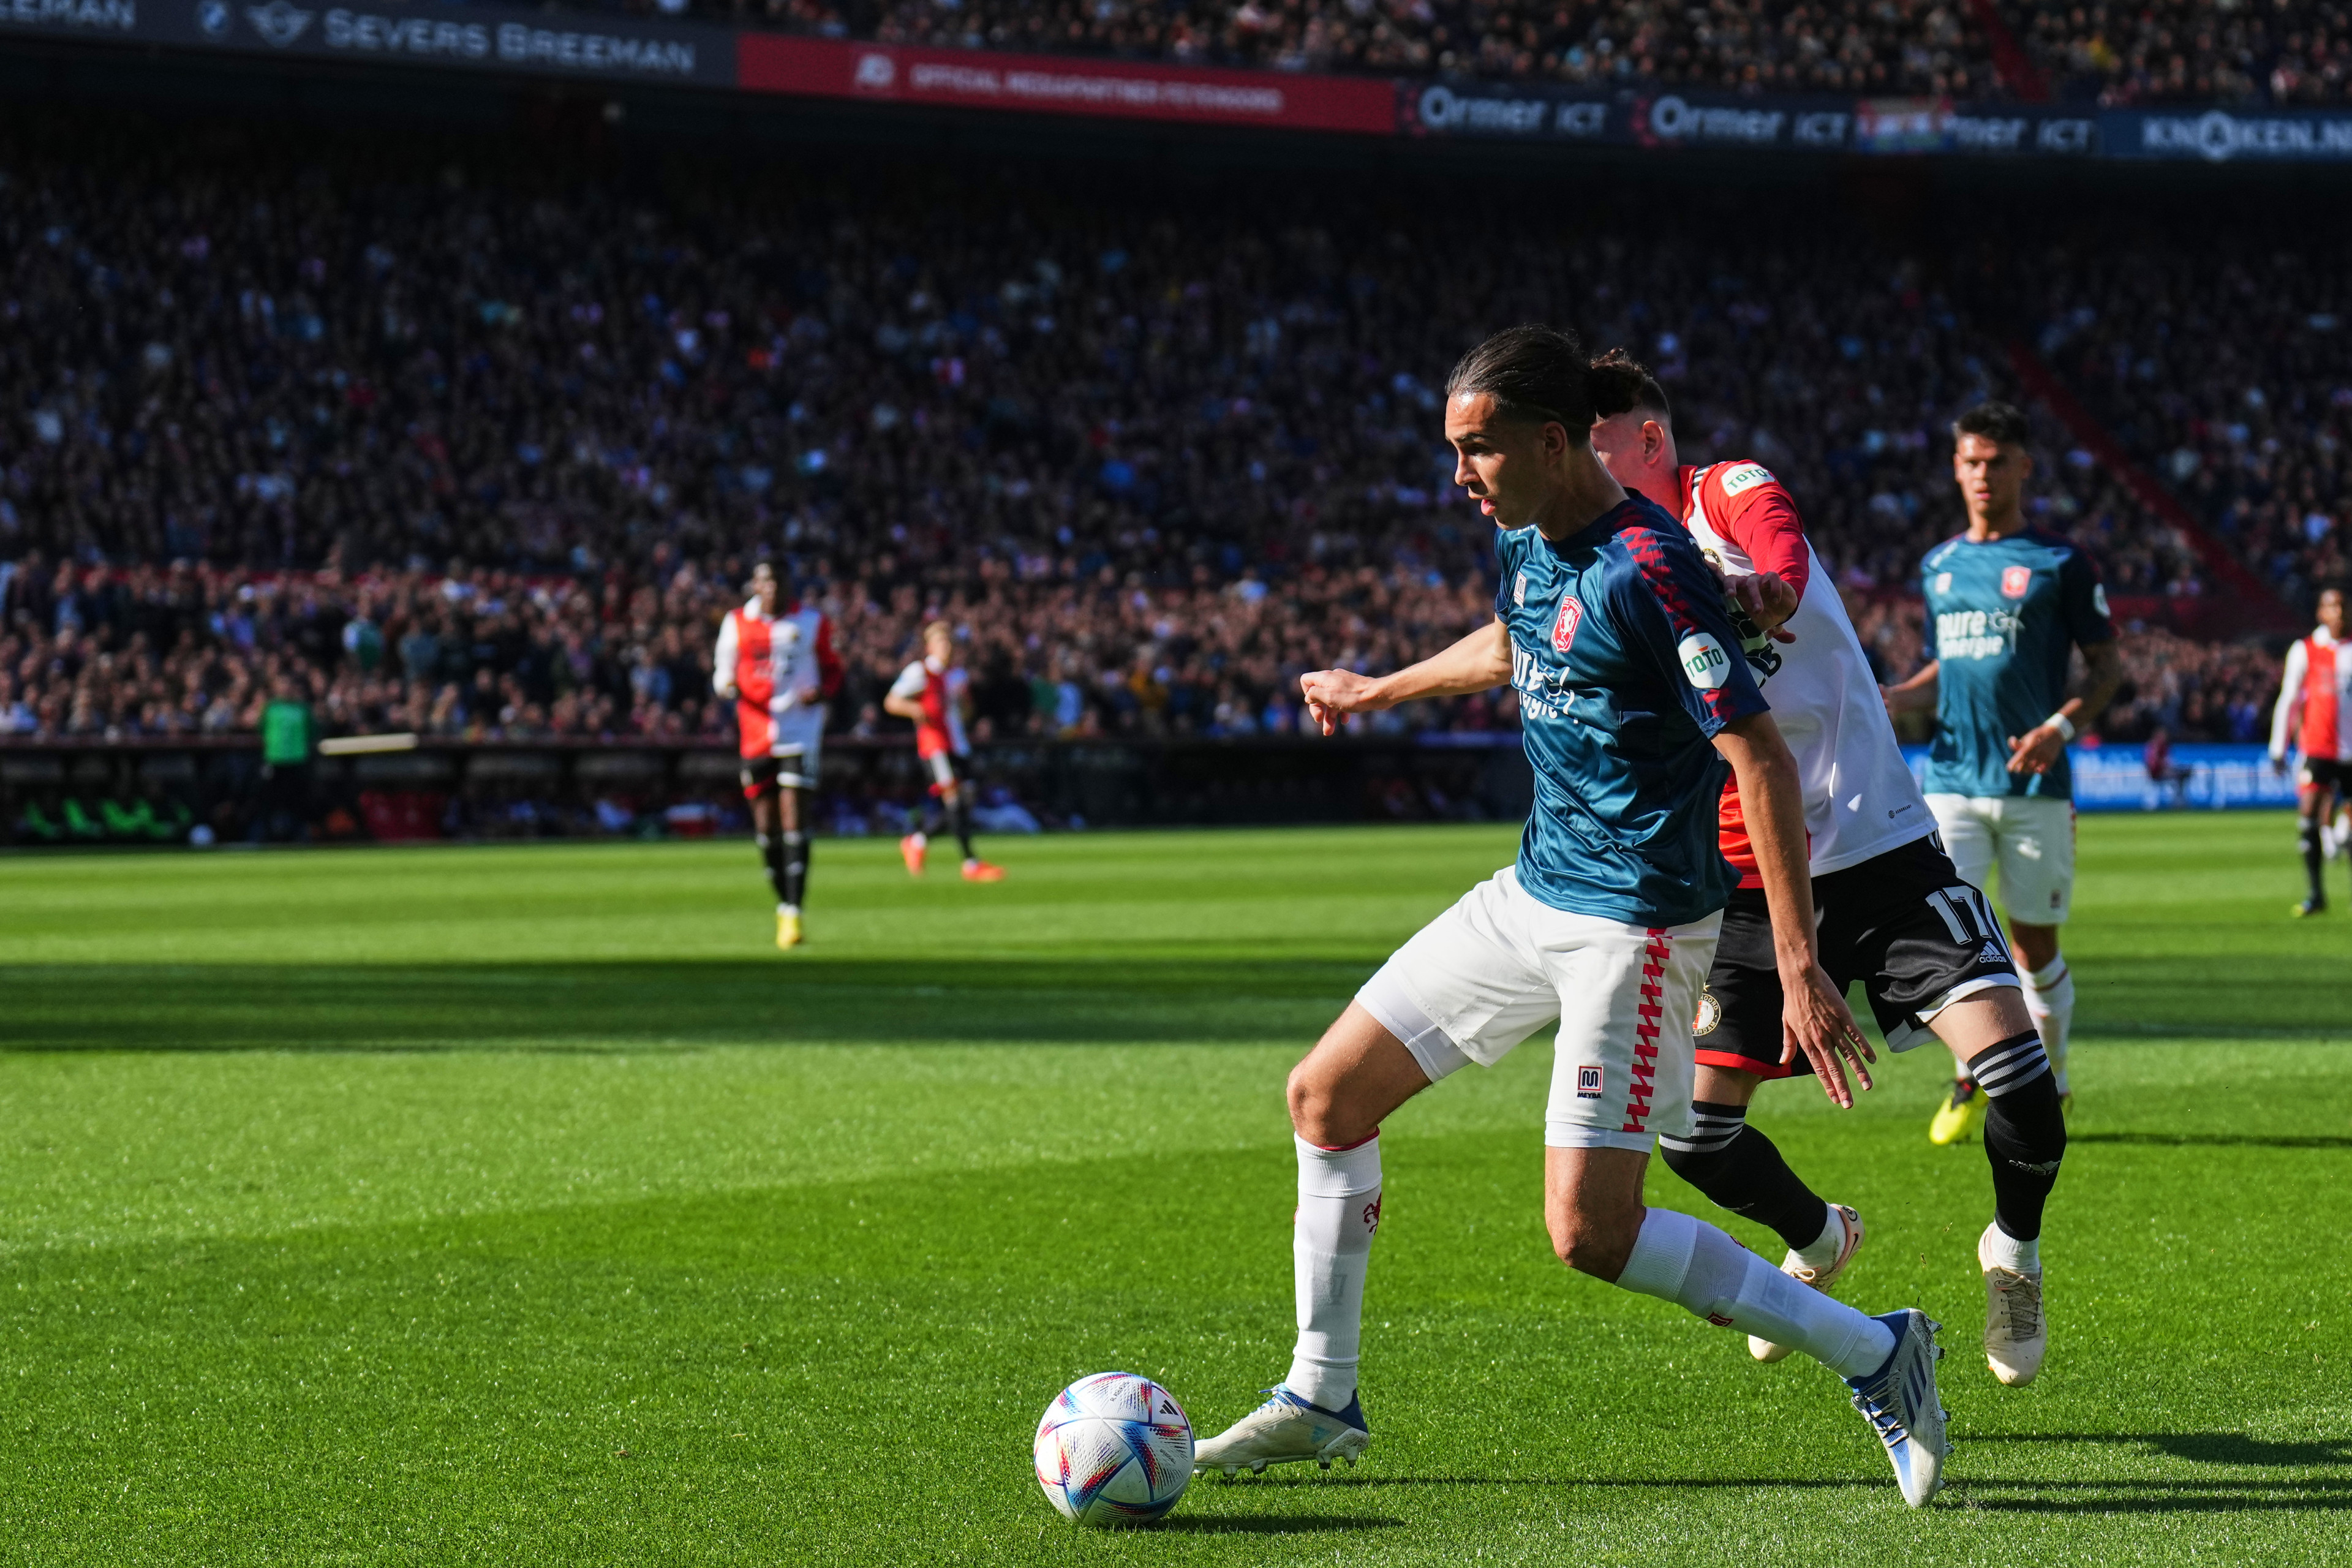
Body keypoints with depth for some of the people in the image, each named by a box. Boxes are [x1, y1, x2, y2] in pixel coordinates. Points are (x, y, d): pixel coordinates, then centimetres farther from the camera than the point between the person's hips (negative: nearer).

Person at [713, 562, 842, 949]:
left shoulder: (811, 622, 3)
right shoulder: (737, 624, 5)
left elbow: (831, 668, 13)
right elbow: (723, 673, 12)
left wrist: (821, 691, -9)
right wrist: (726, 685, -12)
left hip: (800, 731, -2)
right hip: (755, 732, 2)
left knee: (794, 818, -12)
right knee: (765, 824, 6)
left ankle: (793, 912, -14)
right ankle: (782, 902, 24)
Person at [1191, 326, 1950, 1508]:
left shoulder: (1650, 567, -22)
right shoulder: (1525, 539, 5)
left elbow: (1761, 759, -23)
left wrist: (1798, 964, -27)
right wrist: (1379, 691, 44)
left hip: (1635, 922, -9)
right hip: (1533, 891, 9)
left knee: (1589, 1232, -13)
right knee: (1325, 1094, 10)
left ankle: (1872, 1355, -1)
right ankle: (1321, 1402, 24)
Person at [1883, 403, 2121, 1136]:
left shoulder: (2059, 563, 0)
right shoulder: (1939, 566, 13)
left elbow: (2109, 666, 1)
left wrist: (2062, 725, -16)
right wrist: (1897, 698, 3)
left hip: (2034, 785, -3)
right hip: (1952, 779, 3)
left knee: (2035, 945, 4)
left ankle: (2048, 1085, 23)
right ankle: (1971, 1077, 6)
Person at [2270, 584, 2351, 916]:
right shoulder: (2305, 651, 3)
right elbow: (2289, 700, 4)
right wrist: (2278, 749, -1)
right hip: (2318, 749, -2)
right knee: (2308, 819, -12)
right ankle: (2316, 892, -6)